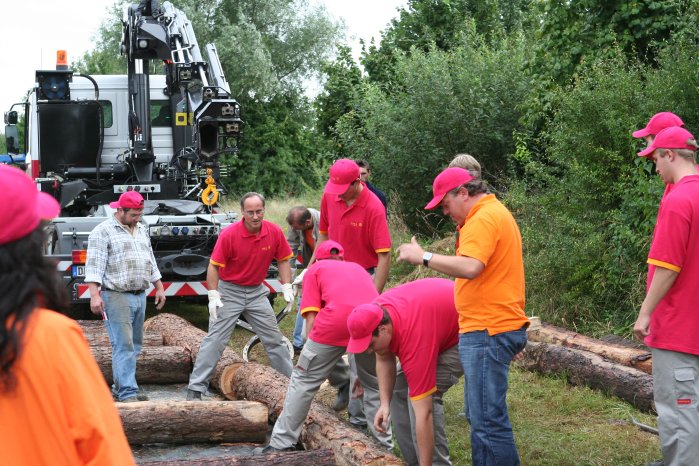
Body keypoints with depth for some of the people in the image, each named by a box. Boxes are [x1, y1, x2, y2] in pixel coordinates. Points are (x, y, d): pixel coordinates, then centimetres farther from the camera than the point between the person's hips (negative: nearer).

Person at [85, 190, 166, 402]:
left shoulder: (142, 230, 17)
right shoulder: (103, 232, -6)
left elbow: (151, 261, 25)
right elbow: (94, 266, -12)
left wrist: (159, 288, 21)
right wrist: (94, 295, -20)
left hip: (140, 296, 8)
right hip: (116, 297, -8)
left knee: (134, 345, 8)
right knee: (123, 345, -11)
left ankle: (120, 387, 16)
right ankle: (127, 393, -13)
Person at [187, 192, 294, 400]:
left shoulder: (274, 232, -10)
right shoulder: (229, 234, -20)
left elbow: (283, 260, 4)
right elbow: (214, 266, -14)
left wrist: (287, 287, -5)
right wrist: (213, 296, -20)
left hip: (257, 292, 4)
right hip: (229, 291, -4)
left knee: (274, 338, 12)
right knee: (215, 340, -7)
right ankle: (195, 388, -3)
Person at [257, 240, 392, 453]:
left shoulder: (315, 269, 27)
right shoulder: (358, 268, 38)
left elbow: (311, 317, 13)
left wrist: (312, 352, 20)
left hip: (336, 320, -3)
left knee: (304, 381, 13)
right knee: (375, 385, 24)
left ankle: (281, 444, 15)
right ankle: (384, 445, 25)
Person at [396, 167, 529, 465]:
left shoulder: (483, 219, -16)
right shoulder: (495, 213, 19)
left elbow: (470, 267, -29)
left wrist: (423, 257, -22)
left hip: (487, 332, -11)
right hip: (492, 327, 11)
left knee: (488, 420, -8)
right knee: (481, 416, 17)